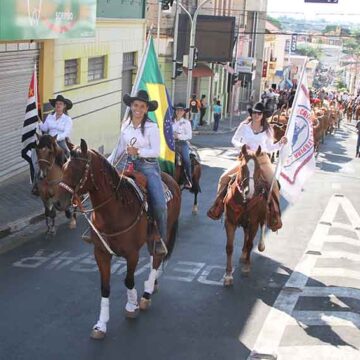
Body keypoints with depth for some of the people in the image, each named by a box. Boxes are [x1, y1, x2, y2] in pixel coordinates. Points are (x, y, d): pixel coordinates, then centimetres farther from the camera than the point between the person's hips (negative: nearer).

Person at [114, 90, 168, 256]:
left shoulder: (151, 127, -6)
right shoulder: (125, 125, 7)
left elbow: (156, 151, -11)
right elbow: (121, 147, 18)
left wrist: (138, 152, -22)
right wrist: (114, 165, 16)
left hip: (148, 165, -4)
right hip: (128, 163, 5)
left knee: (160, 205, -16)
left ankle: (160, 241, 3)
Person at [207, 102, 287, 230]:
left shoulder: (267, 129, 2)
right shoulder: (244, 126, -1)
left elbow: (270, 147, 8)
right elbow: (234, 140, 6)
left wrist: (280, 143, -8)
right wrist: (241, 145, -14)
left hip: (262, 160, 0)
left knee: (274, 185, -17)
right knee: (224, 178, -11)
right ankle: (218, 206, 3)